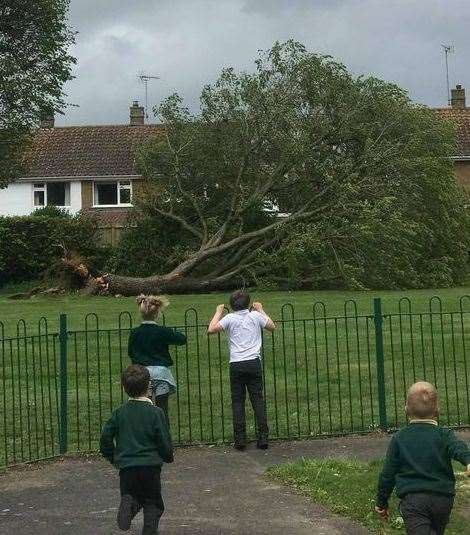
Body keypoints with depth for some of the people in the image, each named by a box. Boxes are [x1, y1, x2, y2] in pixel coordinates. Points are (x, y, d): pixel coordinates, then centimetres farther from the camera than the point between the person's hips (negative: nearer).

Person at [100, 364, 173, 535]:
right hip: (150, 465, -2)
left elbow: (106, 436, 1)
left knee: (129, 494, 18)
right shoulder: (155, 412, -7)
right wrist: (168, 457, 14)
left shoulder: (120, 413, 1)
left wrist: (112, 457, 16)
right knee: (153, 502, 11)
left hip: (126, 466, 2)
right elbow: (164, 441, -6)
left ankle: (128, 503, -15)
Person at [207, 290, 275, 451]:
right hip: (254, 362, 1)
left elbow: (211, 329, -5)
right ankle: (263, 438, 1)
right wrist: (260, 310, 30)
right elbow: (272, 327, 20)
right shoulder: (255, 315, 5)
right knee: (258, 400, 5)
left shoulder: (230, 318, -1)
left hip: (236, 365, -1)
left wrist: (218, 313, 9)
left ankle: (240, 439, 0)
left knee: (237, 402, 5)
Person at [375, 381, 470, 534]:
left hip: (412, 499, -2)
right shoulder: (444, 435, 2)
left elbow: (388, 474, 6)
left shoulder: (399, 438, 4)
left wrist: (381, 502, 17)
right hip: (443, 498, 2)